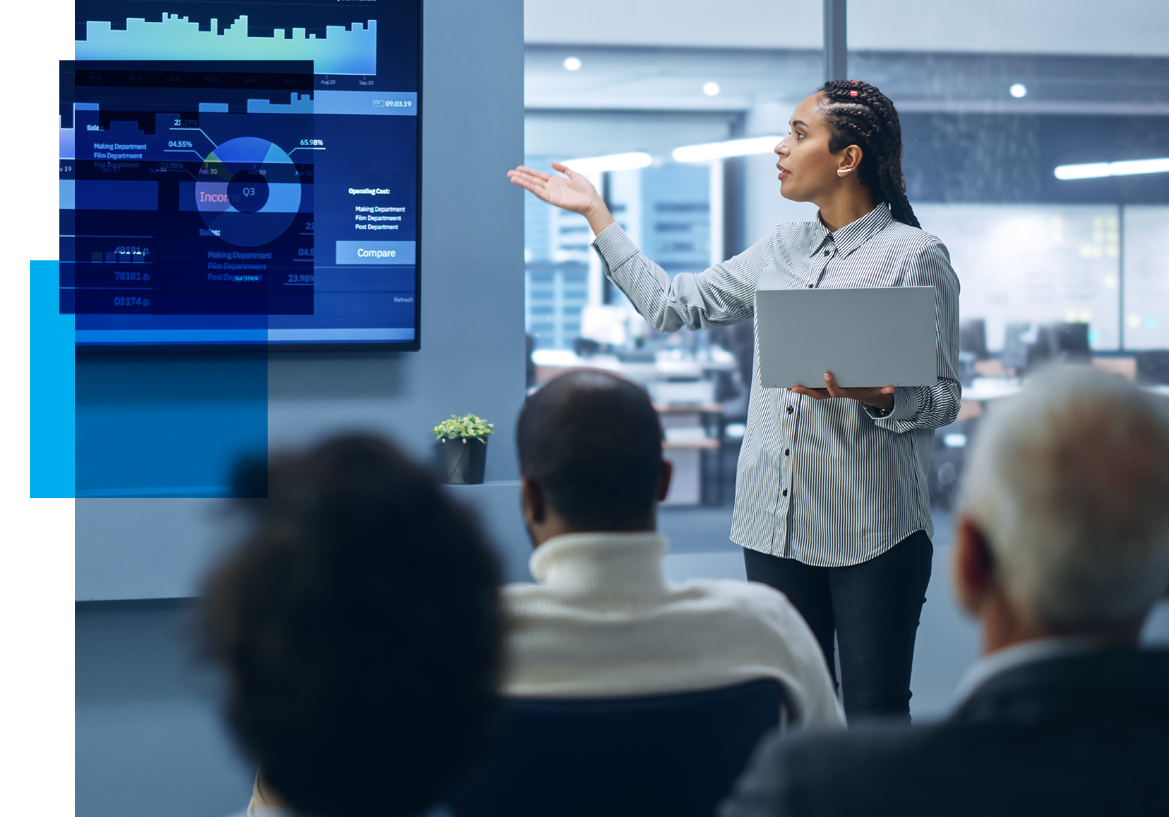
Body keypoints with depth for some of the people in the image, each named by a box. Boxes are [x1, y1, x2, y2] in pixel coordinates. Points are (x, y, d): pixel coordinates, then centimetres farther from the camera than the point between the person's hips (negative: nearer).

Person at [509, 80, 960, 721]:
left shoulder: (915, 256, -4)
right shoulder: (780, 250, 14)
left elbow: (943, 399, -5)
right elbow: (672, 304, 20)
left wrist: (874, 396, -25)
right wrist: (595, 214, 21)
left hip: (872, 529, -6)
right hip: (776, 521, 6)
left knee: (874, 717, -3)